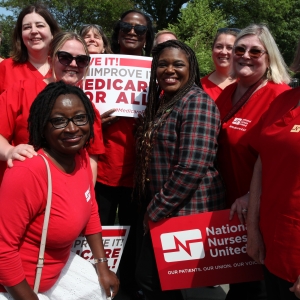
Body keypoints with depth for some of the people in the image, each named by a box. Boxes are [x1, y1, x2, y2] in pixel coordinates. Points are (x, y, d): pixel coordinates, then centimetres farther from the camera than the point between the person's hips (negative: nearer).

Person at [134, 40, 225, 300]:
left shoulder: (197, 102, -16)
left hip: (186, 210, -8)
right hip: (159, 208, 8)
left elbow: (192, 168, -25)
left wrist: (156, 210, -17)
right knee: (157, 278, 16)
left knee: (151, 278, 3)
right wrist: (149, 207, 11)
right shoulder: (162, 102, 12)